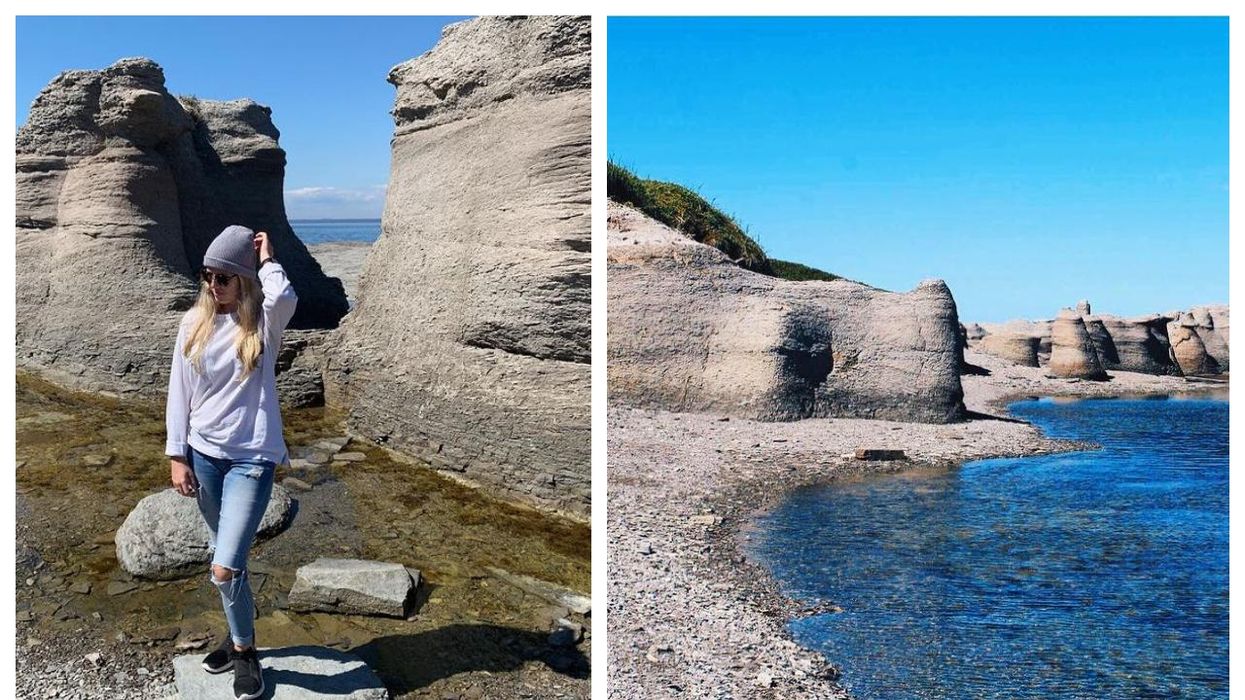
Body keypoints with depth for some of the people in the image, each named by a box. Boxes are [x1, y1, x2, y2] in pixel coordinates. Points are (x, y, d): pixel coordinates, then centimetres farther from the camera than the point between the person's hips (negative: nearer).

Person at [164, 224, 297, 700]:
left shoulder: (263, 322, -9)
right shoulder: (194, 324, 1)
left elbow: (283, 297, -34)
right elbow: (179, 393, 5)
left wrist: (266, 259, -16)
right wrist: (177, 456, 1)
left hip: (251, 459, -4)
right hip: (202, 455, 4)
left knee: (225, 568, -11)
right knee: (227, 555, 19)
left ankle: (244, 651, 13)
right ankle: (240, 634, 40)